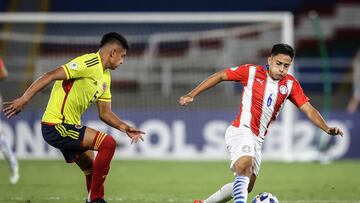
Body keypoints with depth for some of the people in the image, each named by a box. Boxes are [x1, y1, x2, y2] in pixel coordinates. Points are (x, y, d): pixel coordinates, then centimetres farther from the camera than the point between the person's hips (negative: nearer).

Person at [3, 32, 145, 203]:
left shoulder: (105, 77, 16)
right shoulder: (90, 63, -16)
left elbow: (105, 113, 19)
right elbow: (51, 76, -22)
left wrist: (124, 128, 2)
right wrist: (23, 99, -29)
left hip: (71, 126, 10)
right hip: (56, 125, -10)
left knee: (92, 170, 16)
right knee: (108, 143, -18)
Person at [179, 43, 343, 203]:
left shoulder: (290, 84, 4)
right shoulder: (252, 72, -5)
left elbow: (309, 110, 0)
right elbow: (220, 76, 5)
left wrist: (327, 129, -17)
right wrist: (192, 95, 3)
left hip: (257, 139, 6)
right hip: (240, 130, -6)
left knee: (246, 186, 11)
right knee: (245, 167, -33)